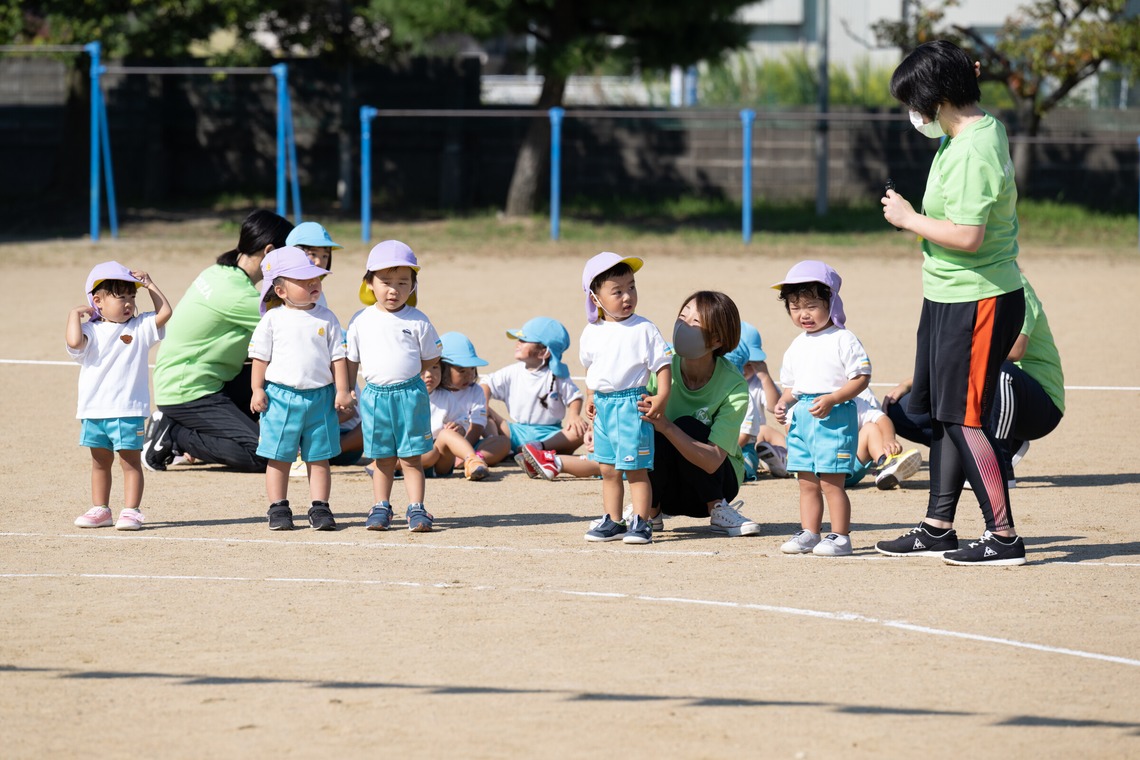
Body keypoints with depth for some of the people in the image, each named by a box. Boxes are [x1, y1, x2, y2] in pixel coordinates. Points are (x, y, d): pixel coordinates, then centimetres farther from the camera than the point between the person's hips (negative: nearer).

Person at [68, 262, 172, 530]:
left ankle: (131, 510, 2)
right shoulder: (91, 331, 1)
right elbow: (74, 341, -18)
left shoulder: (139, 327, 5)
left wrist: (149, 285, 2)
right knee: (100, 461, 13)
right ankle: (100, 509, 22)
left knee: (130, 461, 0)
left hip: (128, 410, -1)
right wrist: (75, 314, -8)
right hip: (94, 411, 1)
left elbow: (164, 312, -3)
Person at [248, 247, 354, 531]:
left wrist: (342, 390, 1)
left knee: (319, 458, 5)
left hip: (320, 398, 2)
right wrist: (257, 390, -4)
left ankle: (320, 508, 11)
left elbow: (338, 356, 6)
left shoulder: (326, 319, 4)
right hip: (280, 397, -2)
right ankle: (278, 508, 11)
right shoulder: (273, 320, -1)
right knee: (279, 457, 4)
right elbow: (260, 357, 2)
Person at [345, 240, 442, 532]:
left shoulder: (417, 321, -1)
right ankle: (380, 508, 17)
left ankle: (416, 508, 3)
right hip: (374, 395, 2)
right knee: (382, 458, 9)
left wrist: (408, 381, 1)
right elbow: (351, 360, 11)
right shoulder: (360, 321, 4)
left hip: (410, 395, -2)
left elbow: (430, 359, 6)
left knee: (411, 457, -1)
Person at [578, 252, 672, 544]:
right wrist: (591, 397, 18)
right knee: (608, 470, 12)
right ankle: (613, 522, 20)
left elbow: (662, 364, -7)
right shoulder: (591, 333, 6)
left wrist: (661, 397, -17)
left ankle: (640, 523, 1)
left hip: (632, 404, -6)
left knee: (635, 468, -4)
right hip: (603, 406, 6)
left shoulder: (644, 330, -9)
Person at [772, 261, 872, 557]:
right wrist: (783, 403, 1)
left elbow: (861, 378, -11)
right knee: (807, 482, 10)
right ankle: (809, 533, 18)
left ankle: (840, 537, -3)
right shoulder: (797, 347, 15)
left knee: (831, 482, -8)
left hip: (834, 418, -7)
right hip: (802, 417, 7)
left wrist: (831, 399, -21)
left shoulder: (843, 340, -7)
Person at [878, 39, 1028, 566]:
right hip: (947, 300, 11)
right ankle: (938, 530, 22)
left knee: (963, 419, -8)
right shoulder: (984, 127, 8)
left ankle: (1003, 537, -5)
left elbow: (968, 236, -30)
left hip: (976, 303, -11)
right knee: (941, 414, 15)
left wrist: (909, 218, -17)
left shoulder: (972, 153, -23)